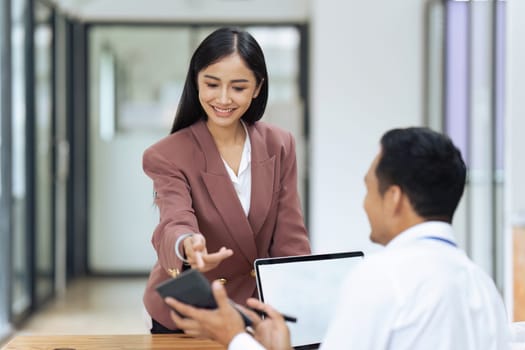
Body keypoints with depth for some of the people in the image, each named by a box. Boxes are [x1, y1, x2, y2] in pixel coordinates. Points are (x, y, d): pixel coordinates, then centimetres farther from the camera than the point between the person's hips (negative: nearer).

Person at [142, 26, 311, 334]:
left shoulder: (280, 146, -3)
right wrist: (187, 245, -54)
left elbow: (290, 240, -5)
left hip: (260, 311, 3)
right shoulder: (167, 157, -14)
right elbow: (175, 222, -31)